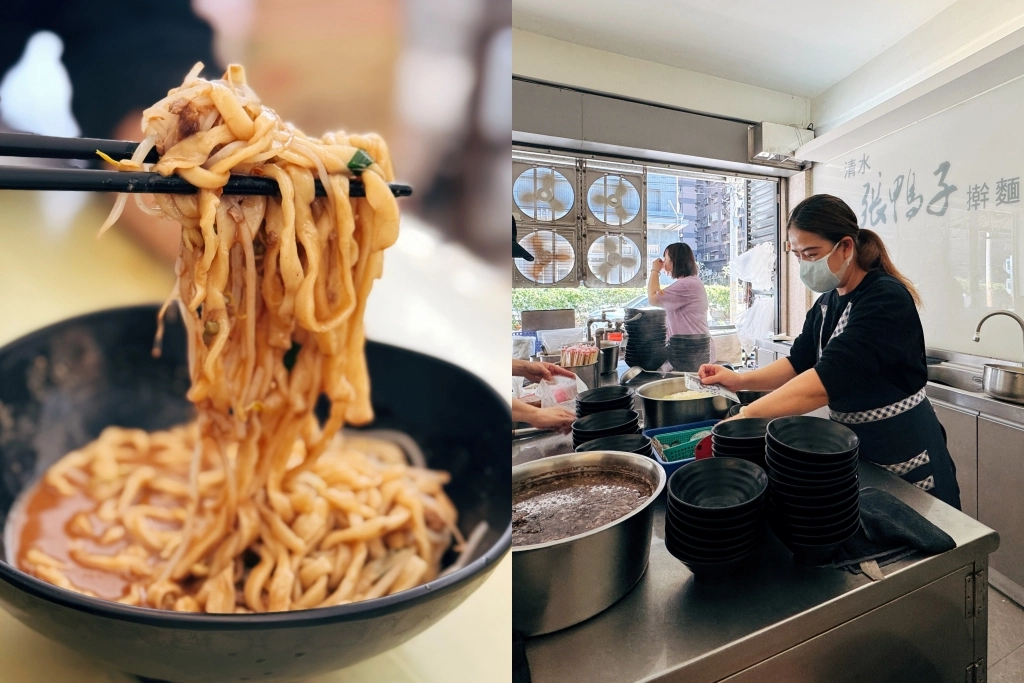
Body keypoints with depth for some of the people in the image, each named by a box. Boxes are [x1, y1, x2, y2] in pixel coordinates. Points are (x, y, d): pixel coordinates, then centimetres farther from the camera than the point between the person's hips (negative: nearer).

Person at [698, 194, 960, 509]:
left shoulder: (887, 299, -23)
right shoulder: (826, 304, 2)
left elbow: (828, 379, -34)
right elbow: (798, 363, 2)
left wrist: (747, 416, -38)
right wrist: (740, 380, -15)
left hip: (904, 460, -7)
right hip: (851, 448, 7)